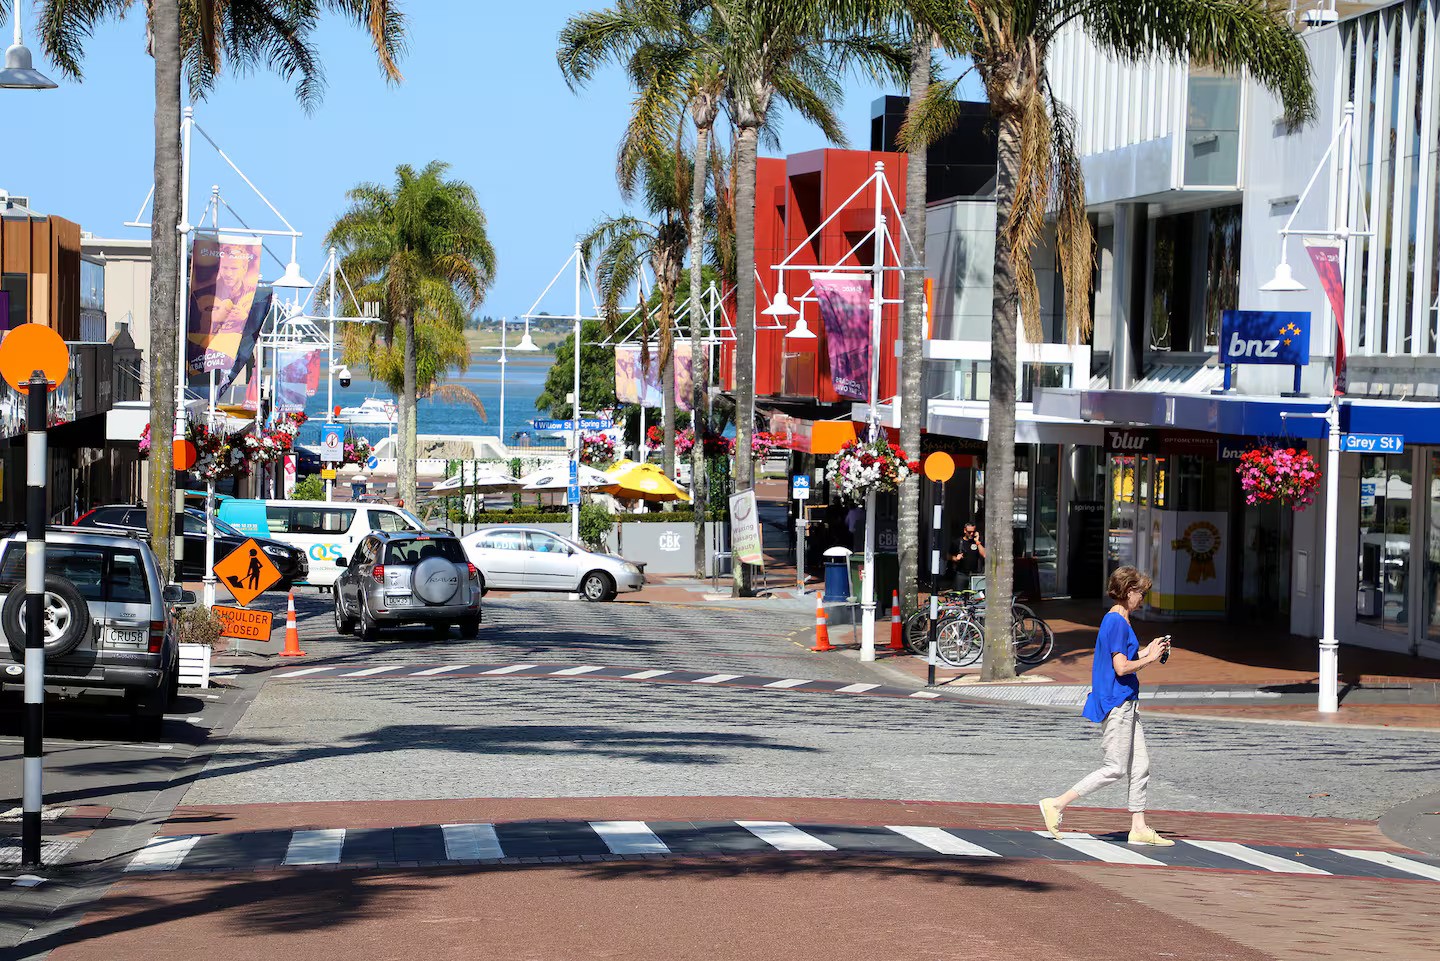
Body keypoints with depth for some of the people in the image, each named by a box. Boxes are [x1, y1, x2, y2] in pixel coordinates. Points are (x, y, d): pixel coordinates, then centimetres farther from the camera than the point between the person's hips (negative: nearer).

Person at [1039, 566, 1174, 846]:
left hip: (1126, 702, 10)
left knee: (1140, 766, 10)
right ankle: (1056, 805, -4)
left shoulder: (1118, 621, 15)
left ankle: (1139, 828, 12)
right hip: (1116, 703, -10)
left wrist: (1148, 651, 13)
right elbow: (1121, 668, -21)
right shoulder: (1117, 622, -16)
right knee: (1116, 768, -7)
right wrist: (1150, 657, -10)